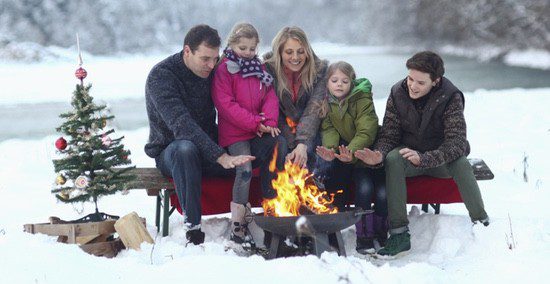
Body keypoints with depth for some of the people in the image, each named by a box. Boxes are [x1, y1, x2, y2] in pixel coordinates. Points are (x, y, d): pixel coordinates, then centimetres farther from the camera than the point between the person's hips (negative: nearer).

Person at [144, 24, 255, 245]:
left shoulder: (211, 70, 2)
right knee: (186, 148, -40)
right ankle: (193, 228, -38)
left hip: (208, 149, 5)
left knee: (250, 159, -20)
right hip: (170, 152, -5)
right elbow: (182, 125, -31)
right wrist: (221, 157, -41)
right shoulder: (161, 76, -18)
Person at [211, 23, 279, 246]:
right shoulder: (224, 69, -3)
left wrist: (269, 122, -9)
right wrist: (255, 123, -16)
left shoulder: (260, 69, 17)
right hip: (234, 134, -6)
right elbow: (226, 104, -12)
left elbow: (270, 97, 12)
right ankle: (237, 225, -17)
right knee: (245, 169, -23)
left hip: (260, 131, 6)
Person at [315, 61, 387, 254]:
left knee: (383, 193, -21)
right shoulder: (325, 103, 1)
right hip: (344, 154, 1)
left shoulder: (363, 99, -10)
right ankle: (364, 237, -13)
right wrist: (330, 150, -32)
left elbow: (366, 133, -21)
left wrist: (352, 152, -40)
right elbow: (328, 130, -9)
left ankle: (381, 234, 2)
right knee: (364, 187, -25)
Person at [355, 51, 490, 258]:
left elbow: (457, 143, -27)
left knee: (460, 162, -35)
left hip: (442, 159, -2)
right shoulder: (398, 93, -9)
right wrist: (379, 155, -32)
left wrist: (423, 158, -44)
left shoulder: (450, 97, -18)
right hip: (409, 152, 2)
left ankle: (481, 224, -18)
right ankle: (399, 233, -31)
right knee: (392, 159, -31)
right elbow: (388, 134, -7)